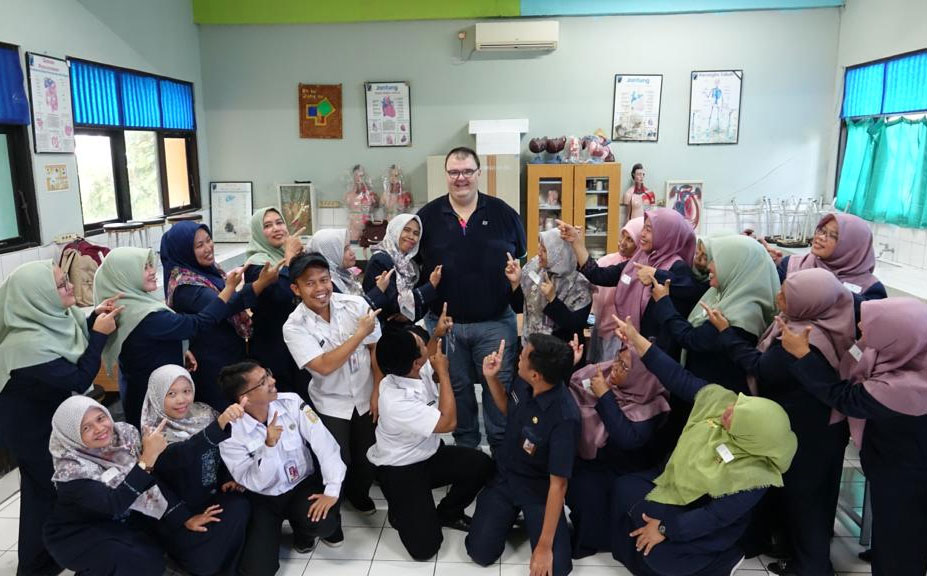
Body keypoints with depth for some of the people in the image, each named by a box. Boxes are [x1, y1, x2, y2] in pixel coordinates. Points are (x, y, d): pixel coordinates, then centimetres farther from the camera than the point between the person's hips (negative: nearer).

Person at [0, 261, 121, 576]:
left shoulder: (48, 316, -13)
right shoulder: (29, 343, -37)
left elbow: (72, 342, 6)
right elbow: (80, 380, -29)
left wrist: (94, 318, -9)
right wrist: (100, 333, -27)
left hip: (47, 414, 8)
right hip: (30, 428, -8)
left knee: (44, 485, 23)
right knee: (49, 489, 11)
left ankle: (52, 548, 43)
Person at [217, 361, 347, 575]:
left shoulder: (291, 402, -15)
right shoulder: (230, 433, -19)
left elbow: (324, 443, -19)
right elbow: (254, 483, -18)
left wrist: (332, 490, -26)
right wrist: (269, 445, -34)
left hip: (303, 485, 1)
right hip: (263, 499, -1)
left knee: (323, 523, -29)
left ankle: (303, 528, 10)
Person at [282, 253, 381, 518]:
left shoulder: (356, 304, -13)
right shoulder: (294, 326, -18)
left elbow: (376, 349, -5)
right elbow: (324, 366, -26)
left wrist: (378, 391, -6)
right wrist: (360, 333, -24)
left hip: (366, 396, 2)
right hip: (331, 403, -2)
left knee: (370, 457, 10)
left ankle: (357, 492, 44)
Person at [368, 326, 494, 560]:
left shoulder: (417, 369, -13)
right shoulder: (396, 402, -35)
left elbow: (434, 376, 14)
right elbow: (448, 422, -27)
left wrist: (438, 335, -2)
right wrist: (444, 372, -23)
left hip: (429, 453, 7)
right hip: (400, 469, -7)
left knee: (482, 464, -14)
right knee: (424, 546, -14)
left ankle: (447, 513, 11)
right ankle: (401, 510, 18)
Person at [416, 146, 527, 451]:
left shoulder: (504, 214, 1)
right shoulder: (427, 216, 2)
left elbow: (523, 260, 9)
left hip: (496, 321, -1)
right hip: (445, 322, 1)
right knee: (458, 388, 14)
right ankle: (465, 446, 32)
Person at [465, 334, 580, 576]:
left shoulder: (564, 417, -33)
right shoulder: (523, 382, -15)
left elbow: (558, 483, -26)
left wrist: (545, 546, -22)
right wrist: (491, 377, -9)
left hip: (538, 489, -4)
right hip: (505, 477, 4)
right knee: (481, 552, -6)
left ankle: (530, 518, 12)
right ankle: (511, 512, 21)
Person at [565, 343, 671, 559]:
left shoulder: (650, 405, -20)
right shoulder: (602, 374, -8)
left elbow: (627, 440, -34)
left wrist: (604, 396, -31)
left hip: (622, 468, -5)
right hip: (587, 453, 5)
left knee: (584, 487, -26)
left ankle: (590, 540, 2)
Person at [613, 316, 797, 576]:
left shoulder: (752, 477, -34)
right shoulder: (720, 399, -23)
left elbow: (716, 517, -26)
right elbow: (679, 378, -18)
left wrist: (666, 528, -20)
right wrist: (636, 339, -24)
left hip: (705, 519, -6)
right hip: (676, 481, 6)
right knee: (622, 488, -1)